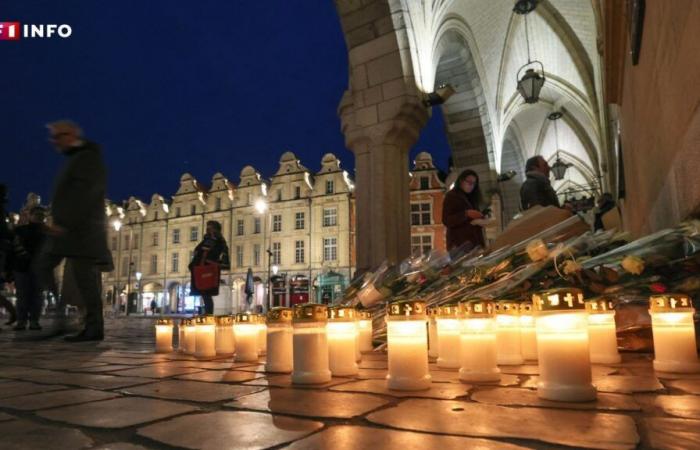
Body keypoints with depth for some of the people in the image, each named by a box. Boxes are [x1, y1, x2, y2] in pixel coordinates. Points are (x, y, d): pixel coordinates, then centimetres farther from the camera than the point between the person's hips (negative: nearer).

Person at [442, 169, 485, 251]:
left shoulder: (471, 198, 22)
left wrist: (480, 218, 5)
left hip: (475, 242, 7)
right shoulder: (451, 196, 2)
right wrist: (466, 214, -20)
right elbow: (446, 221, -9)